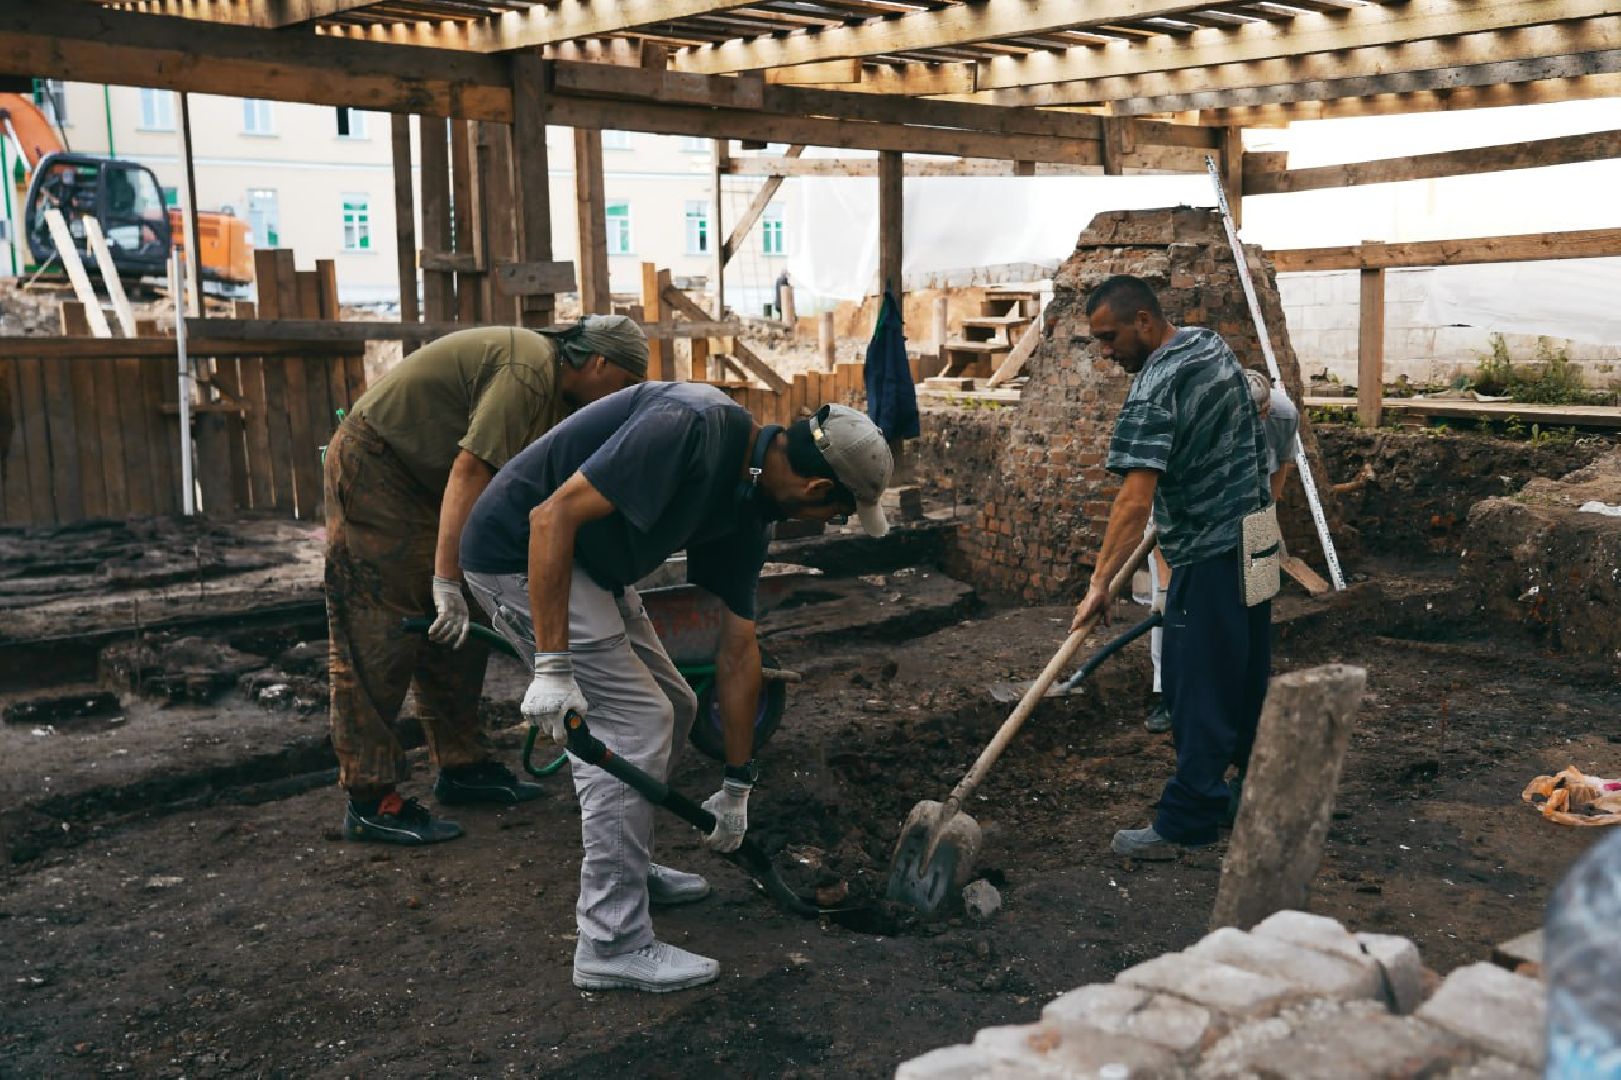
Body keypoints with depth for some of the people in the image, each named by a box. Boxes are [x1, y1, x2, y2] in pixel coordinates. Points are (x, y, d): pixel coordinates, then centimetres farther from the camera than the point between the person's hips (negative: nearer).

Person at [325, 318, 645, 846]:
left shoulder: (555, 390, 9)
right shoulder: (527, 372, -23)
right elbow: (469, 471, -30)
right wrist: (447, 580, -31)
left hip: (421, 477, 10)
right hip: (373, 465, -10)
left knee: (459, 627, 10)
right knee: (379, 639, -11)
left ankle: (461, 766, 18)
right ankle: (370, 800, -8)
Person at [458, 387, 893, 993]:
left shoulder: (746, 513, 2)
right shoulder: (690, 429, -27)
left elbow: (737, 652, 8)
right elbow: (553, 515, -29)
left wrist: (736, 788, 13)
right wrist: (552, 668, -30)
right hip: (523, 552, -9)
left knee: (671, 709, 15)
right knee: (634, 725, -11)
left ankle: (624, 868, 34)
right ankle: (612, 944, -1)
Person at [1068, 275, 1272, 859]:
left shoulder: (1155, 392, -22)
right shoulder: (1213, 345, 7)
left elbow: (1135, 500, -30)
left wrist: (1100, 582, -30)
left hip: (1208, 553, -9)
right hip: (1255, 535, 9)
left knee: (1198, 691, -3)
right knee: (1247, 675, 18)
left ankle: (1186, 823, 3)